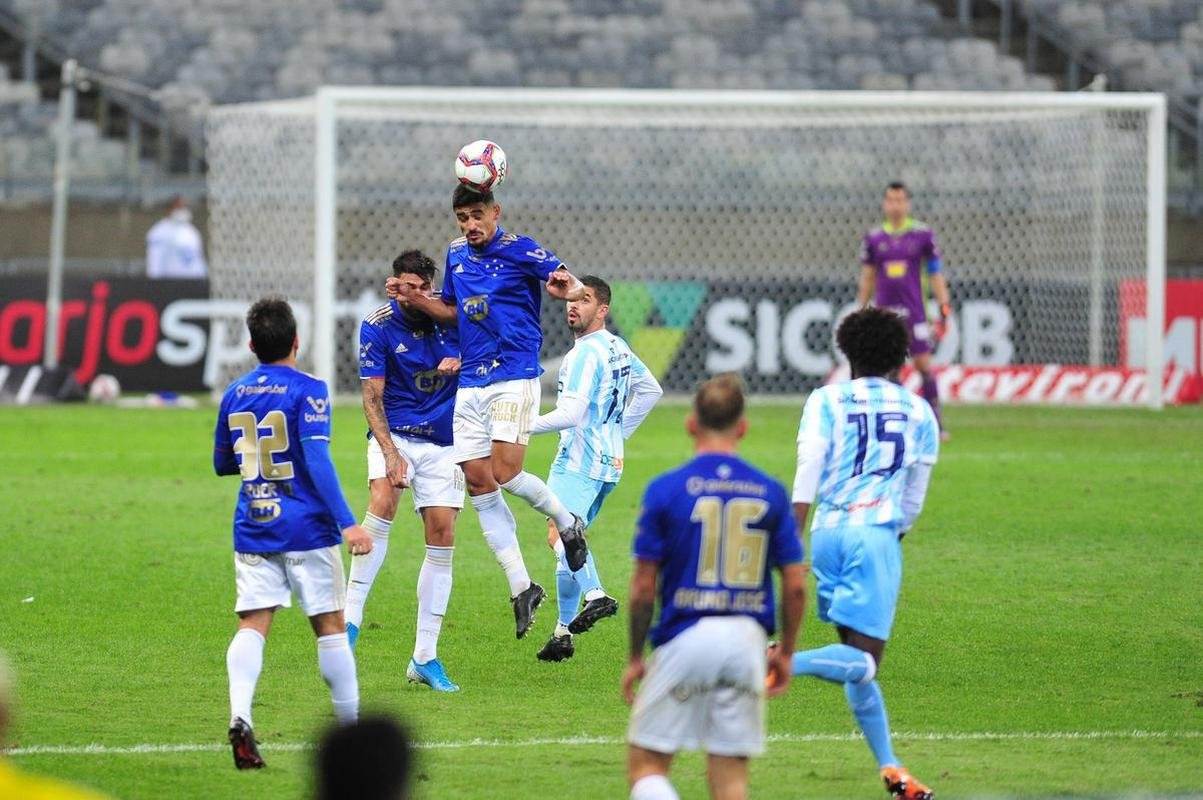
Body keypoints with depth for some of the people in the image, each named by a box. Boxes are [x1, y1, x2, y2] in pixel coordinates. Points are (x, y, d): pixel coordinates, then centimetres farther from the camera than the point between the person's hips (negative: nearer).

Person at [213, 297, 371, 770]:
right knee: (330, 625, 7)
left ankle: (240, 716, -25)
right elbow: (317, 460, -18)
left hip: (252, 530, 4)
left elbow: (222, 463, 20)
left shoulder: (234, 395, 8)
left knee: (253, 624, -2)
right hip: (305, 529, -4)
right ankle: (352, 727, 15)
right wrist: (347, 522, -20)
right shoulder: (307, 391, -8)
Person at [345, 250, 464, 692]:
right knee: (382, 501, -30)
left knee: (442, 535, -4)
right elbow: (372, 398, -11)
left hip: (443, 441, 3)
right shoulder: (377, 327, -10)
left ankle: (424, 658, 2)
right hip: (394, 435, -3)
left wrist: (461, 363, -11)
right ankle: (351, 618, -28)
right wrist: (390, 453, -24)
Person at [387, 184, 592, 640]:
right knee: (479, 484, 1)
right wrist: (415, 300, 8)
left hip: (514, 376, -6)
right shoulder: (457, 255, 13)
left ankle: (567, 522, 13)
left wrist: (566, 289, -35)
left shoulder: (519, 250, -6)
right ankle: (521, 588, 7)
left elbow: (570, 286, -12)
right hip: (470, 384, 6)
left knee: (505, 473, -17)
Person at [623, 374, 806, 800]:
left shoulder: (666, 489, -3)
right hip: (747, 642, 3)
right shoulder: (770, 492, 4)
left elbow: (643, 586, -3)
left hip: (684, 637, -3)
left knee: (645, 765, 5)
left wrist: (635, 657, 8)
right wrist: (785, 653, 18)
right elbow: (796, 586, 5)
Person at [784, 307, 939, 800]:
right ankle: (786, 663, -36)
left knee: (858, 661, 12)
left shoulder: (826, 401, 8)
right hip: (876, 533, -2)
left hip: (827, 532, 3)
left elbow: (806, 480, -4)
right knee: (864, 662, -8)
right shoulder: (919, 412, 11)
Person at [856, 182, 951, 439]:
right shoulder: (874, 238, 6)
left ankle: (935, 423, -1)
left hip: (914, 311, -2)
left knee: (924, 364, -6)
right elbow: (867, 278, 14)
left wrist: (944, 309, 0)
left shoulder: (923, 235, 2)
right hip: (884, 310, 2)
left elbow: (935, 273, 5)